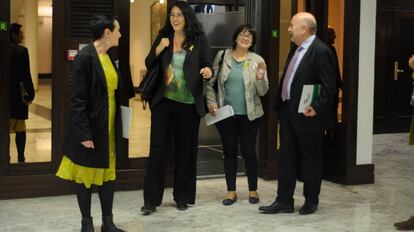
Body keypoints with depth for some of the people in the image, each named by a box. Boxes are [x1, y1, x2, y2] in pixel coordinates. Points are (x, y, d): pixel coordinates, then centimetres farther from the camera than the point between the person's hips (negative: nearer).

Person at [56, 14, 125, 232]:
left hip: (109, 127, 8)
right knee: (86, 174, 6)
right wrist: (84, 133, -19)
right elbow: (77, 100, -17)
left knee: (108, 173, 12)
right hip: (90, 127, -8)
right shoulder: (85, 57, -16)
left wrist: (117, 126, 8)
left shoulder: (108, 57, 8)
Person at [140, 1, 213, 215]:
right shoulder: (163, 37, 6)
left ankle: (182, 196, 21)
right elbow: (148, 64, 6)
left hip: (188, 103, -1)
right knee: (157, 148, 0)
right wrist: (159, 49, -12)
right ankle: (151, 199, 6)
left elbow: (208, 65, -1)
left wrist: (208, 71, -25)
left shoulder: (199, 39, -1)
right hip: (163, 100, 1)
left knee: (185, 149, 8)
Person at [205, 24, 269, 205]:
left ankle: (253, 190, 19)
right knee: (229, 152, 8)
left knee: (249, 152, 4)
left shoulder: (257, 61, -1)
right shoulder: (222, 56, 2)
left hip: (249, 114, -1)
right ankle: (231, 191, 19)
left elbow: (262, 92, -2)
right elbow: (210, 82, 7)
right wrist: (211, 102, -4)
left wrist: (260, 78, -20)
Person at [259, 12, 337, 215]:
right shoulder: (296, 49, 11)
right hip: (288, 112, 9)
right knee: (286, 157, 10)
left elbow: (329, 84, -19)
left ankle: (311, 201, 21)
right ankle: (284, 201, 18)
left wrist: (317, 107, -25)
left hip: (307, 115, -8)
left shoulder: (321, 51, -15)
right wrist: (280, 104, 12)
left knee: (311, 158, 7)